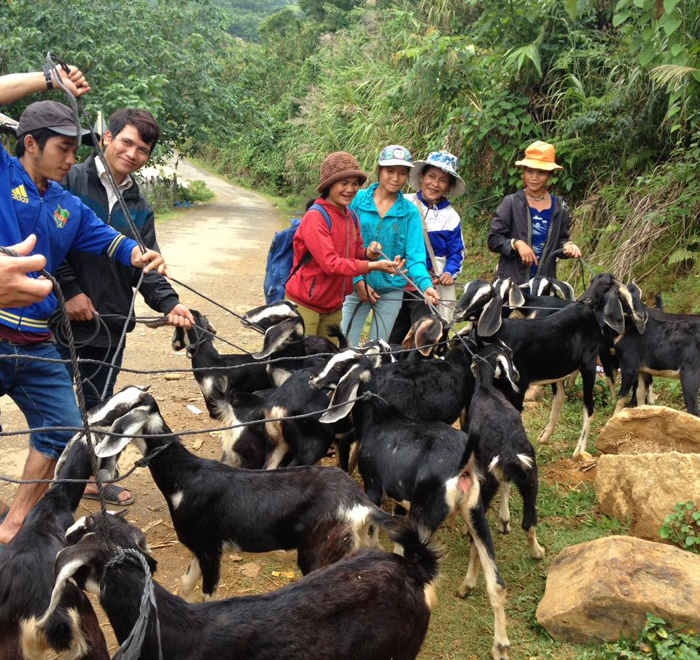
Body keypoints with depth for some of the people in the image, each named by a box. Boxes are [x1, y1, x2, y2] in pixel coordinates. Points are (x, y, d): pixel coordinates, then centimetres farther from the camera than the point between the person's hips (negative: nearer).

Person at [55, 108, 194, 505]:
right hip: (66, 320, -5)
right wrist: (69, 291, -16)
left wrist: (169, 303, -10)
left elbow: (146, 265, 5)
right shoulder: (70, 181, -8)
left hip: (111, 323, 6)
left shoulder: (140, 208, 11)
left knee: (98, 406, 17)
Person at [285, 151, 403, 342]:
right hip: (304, 304, -7)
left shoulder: (351, 217, 6)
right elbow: (329, 263, -24)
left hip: (334, 305, 7)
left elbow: (356, 254, 16)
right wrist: (373, 266, -28)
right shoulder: (315, 217, -17)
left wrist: (368, 254, -8)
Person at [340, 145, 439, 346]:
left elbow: (415, 256, -8)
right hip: (356, 286, -1)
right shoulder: (358, 200, -4)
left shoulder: (410, 212, -2)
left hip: (391, 291, 1)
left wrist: (426, 284, -26)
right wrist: (358, 281, -11)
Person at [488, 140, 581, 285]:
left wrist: (568, 246, -8)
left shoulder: (560, 208, 5)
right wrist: (516, 243, -19)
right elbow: (493, 239, -4)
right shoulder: (511, 203, -4)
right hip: (511, 279, -2)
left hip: (545, 280, 2)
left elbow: (561, 240, 13)